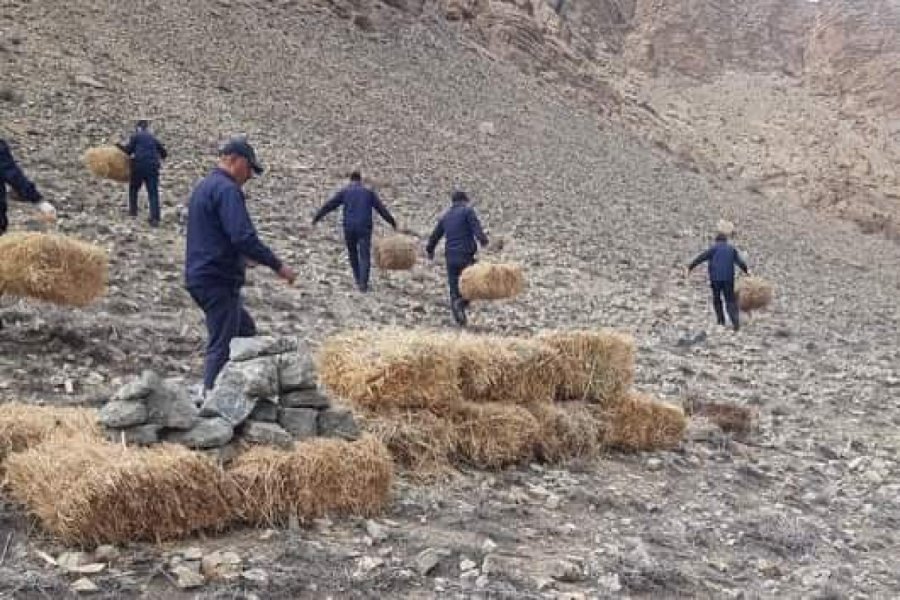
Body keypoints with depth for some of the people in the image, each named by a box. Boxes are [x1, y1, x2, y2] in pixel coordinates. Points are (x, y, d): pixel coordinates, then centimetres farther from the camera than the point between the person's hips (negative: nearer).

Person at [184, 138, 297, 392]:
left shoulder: (203, 187, 18)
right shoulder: (227, 189, -15)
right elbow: (244, 237, -25)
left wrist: (241, 256, 29)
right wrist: (278, 266, -20)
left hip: (201, 276, 11)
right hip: (218, 279, -11)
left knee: (245, 332, 20)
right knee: (222, 347, -5)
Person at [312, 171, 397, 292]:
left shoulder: (344, 192, 7)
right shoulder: (369, 192, 9)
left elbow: (329, 205, 7)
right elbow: (381, 208, 9)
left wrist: (316, 218, 15)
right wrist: (392, 222, 16)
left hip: (349, 228, 1)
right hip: (364, 228, -1)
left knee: (352, 253, 21)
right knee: (364, 256, -2)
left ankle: (358, 279, 27)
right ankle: (363, 283, -14)